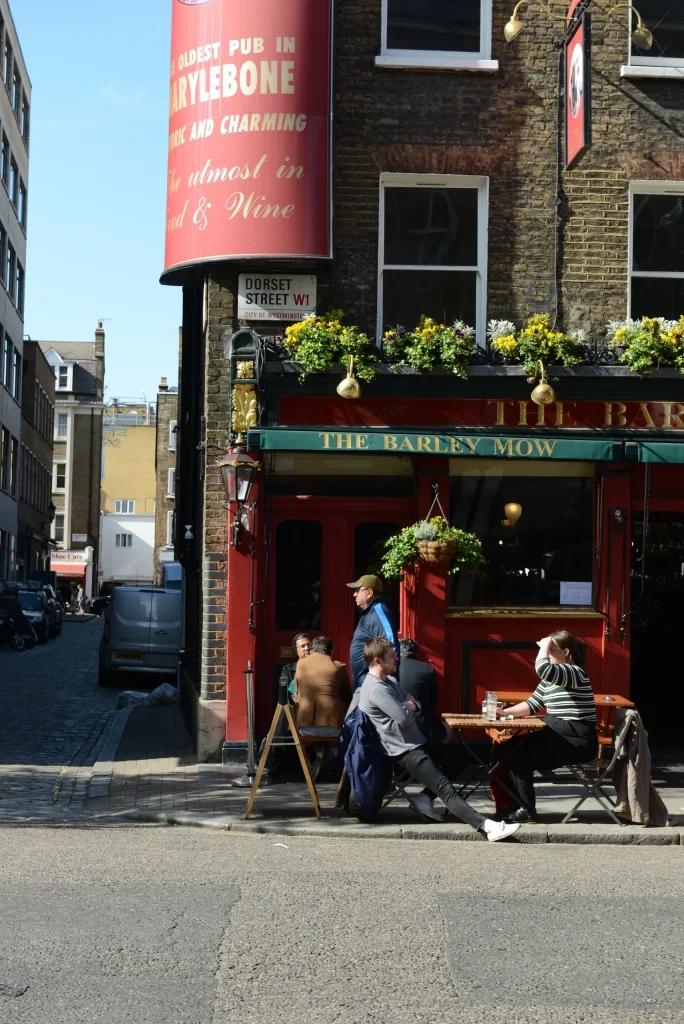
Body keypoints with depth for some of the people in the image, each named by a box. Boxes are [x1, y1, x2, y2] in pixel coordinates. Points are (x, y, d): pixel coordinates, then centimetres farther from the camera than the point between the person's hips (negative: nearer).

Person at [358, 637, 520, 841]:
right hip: (404, 751, -10)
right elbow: (403, 718, -25)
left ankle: (423, 798, 2)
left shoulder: (390, 680, 15)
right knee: (445, 788, -21)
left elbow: (416, 708, 18)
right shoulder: (375, 688, -18)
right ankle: (487, 826, -32)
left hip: (416, 743, 11)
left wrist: (411, 705, -6)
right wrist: (409, 706, -2)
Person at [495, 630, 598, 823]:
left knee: (518, 758, -14)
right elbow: (532, 705, 18)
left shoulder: (574, 672, -16)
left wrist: (545, 645, -19)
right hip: (558, 735, 10)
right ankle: (511, 805, 9)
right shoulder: (551, 679, 15)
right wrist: (506, 712, 5)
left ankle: (526, 810, -2)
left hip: (577, 742, -10)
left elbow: (542, 668, -35)